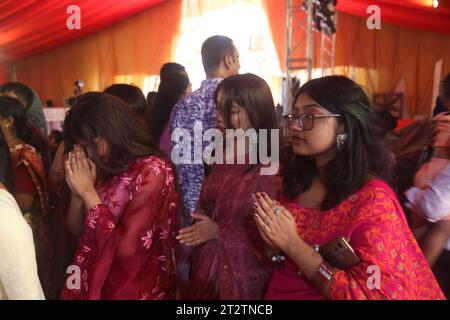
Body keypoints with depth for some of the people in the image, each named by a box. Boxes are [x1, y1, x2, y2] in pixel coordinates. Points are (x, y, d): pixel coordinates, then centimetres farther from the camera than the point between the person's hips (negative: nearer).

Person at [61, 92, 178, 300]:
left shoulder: (151, 171, -18)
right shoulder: (104, 169, 1)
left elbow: (126, 249, -25)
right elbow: (76, 230, 6)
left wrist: (88, 191, -19)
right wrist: (77, 191, -11)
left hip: (134, 290, -6)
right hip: (94, 283, 6)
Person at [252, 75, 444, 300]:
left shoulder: (373, 199, -22)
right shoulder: (297, 180, -5)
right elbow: (287, 263, 7)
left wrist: (291, 243, -25)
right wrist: (275, 238, -13)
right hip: (278, 293, 5)